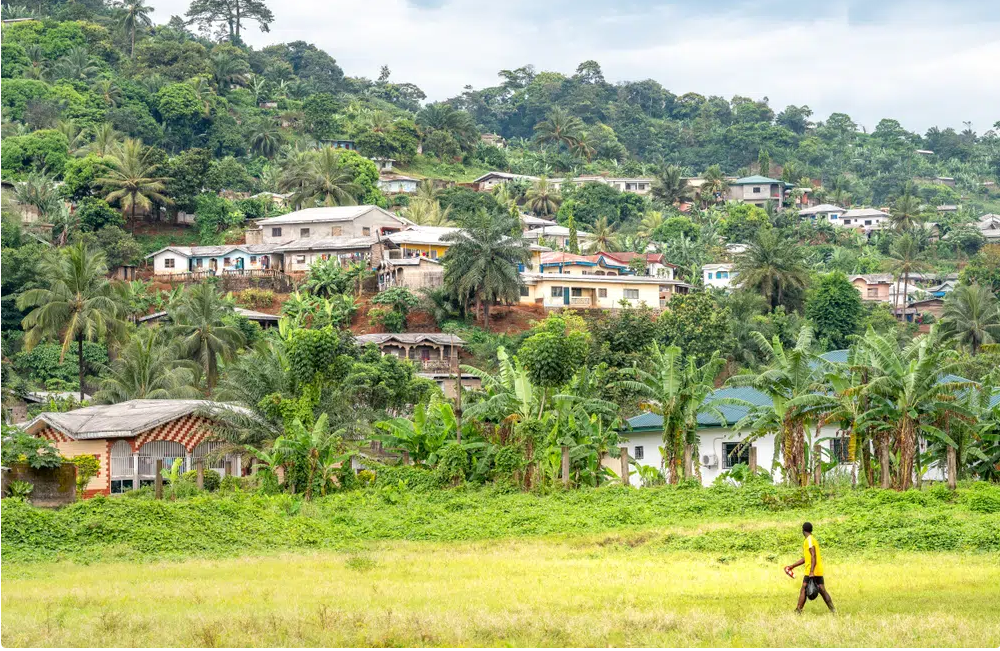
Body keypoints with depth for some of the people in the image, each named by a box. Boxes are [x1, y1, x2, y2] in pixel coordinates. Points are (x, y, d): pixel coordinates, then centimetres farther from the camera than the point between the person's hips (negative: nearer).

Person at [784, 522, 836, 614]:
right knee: (822, 590, 7)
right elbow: (805, 558, 25)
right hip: (819, 571, 9)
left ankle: (798, 611, -3)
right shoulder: (812, 540, 19)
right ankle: (833, 610, 3)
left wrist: (812, 571, -26)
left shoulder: (809, 540, -11)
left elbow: (813, 556, -21)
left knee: (803, 590, -3)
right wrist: (793, 566, 27)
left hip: (812, 572, -9)